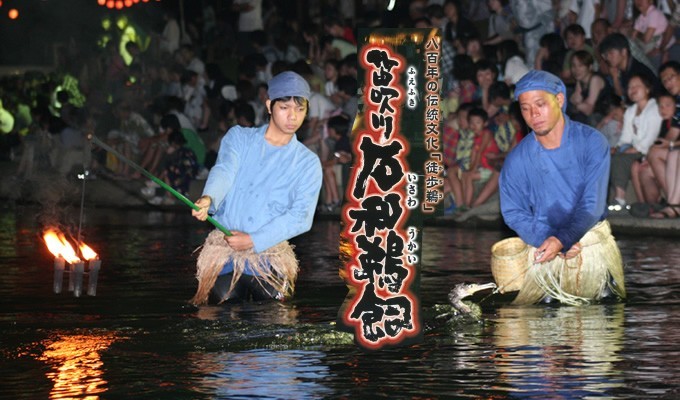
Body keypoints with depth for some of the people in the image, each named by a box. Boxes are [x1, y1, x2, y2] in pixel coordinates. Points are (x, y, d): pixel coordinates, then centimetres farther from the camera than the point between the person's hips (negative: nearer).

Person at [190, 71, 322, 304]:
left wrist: (253, 241, -16)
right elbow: (224, 171, -9)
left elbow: (301, 217, -5)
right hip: (225, 252, 0)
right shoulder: (239, 137, 11)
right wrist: (208, 199, -33)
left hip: (270, 252, 0)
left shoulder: (308, 163, 7)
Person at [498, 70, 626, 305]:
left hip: (593, 240, -1)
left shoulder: (591, 142, -6)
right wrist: (547, 239, -15)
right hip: (545, 243, 1)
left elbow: (592, 203, -11)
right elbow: (513, 213, 2)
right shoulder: (517, 160, -1)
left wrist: (562, 239, -24)